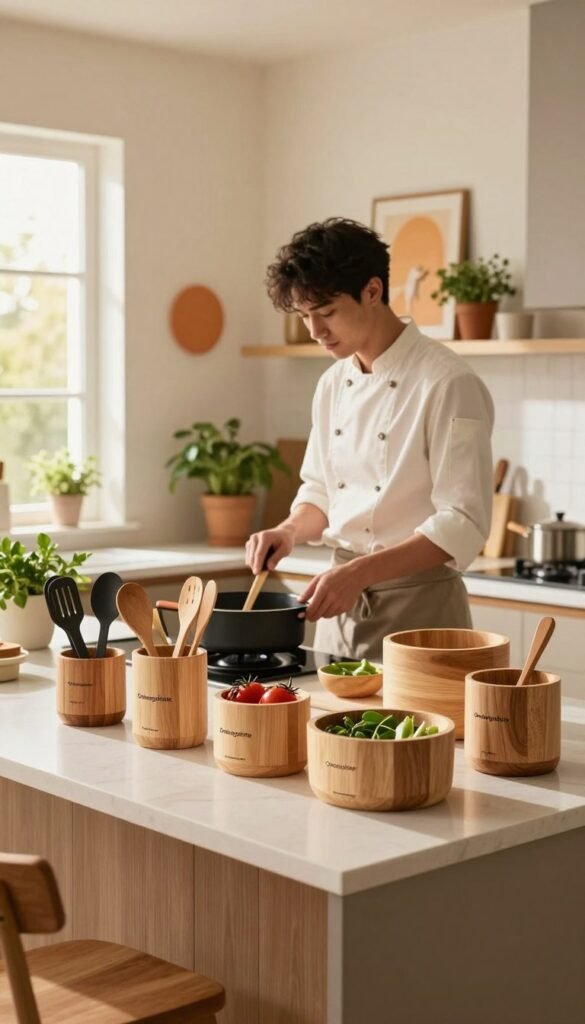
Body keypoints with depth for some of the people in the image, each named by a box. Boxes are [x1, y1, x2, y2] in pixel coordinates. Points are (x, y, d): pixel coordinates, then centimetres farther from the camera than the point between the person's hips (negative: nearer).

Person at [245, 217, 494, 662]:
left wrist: (360, 572, -26)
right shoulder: (334, 384, 8)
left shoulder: (448, 384, -15)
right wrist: (288, 532, -3)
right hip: (341, 606, 7)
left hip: (417, 606, -7)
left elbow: (462, 524, -20)